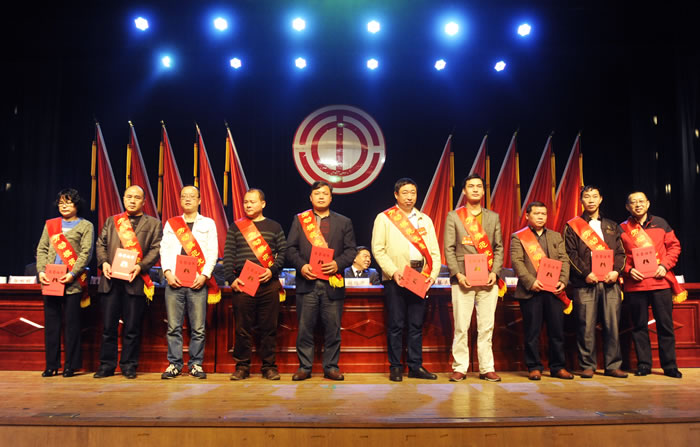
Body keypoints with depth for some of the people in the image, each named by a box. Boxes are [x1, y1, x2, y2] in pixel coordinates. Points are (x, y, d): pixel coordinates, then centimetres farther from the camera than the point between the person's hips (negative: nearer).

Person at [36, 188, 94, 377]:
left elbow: (86, 253, -4)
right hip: (50, 281, 4)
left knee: (72, 323, -2)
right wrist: (41, 271, -4)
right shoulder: (50, 224, 17)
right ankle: (51, 364, 14)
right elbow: (41, 249, 12)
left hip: (73, 282, -4)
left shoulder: (85, 226, 5)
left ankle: (71, 365, 6)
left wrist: (73, 273, -15)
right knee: (51, 323, 6)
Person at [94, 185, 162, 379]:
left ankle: (129, 366, 12)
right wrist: (103, 262, -5)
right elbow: (100, 244, 14)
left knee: (132, 327, 2)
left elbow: (156, 249, 1)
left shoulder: (153, 223, 9)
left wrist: (140, 266, -13)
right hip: (111, 279, 3)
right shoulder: (111, 221, 19)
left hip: (135, 281, -2)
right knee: (108, 326, 6)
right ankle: (107, 365, 16)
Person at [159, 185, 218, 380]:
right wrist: (168, 273, -6)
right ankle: (174, 364, 12)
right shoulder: (170, 223, 17)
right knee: (173, 326, 2)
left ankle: (196, 364, 10)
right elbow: (164, 249, 9)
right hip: (174, 281, 2)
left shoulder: (208, 223, 11)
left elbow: (212, 252, 4)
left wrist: (204, 276, -8)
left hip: (198, 282, -1)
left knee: (198, 328, 0)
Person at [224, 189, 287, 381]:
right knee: (242, 328, 3)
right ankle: (242, 366, 14)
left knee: (269, 328, 3)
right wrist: (231, 278, -5)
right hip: (242, 283, 0)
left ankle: (269, 366, 12)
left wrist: (272, 270, -9)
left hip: (269, 283, 0)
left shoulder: (274, 227, 11)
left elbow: (283, 251, 6)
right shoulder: (235, 227, 12)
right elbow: (228, 255, 6)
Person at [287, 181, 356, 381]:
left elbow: (350, 250, 6)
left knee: (333, 328, 4)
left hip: (332, 283, 0)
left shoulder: (344, 222, 13)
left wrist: (337, 264, -12)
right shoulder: (299, 220, 12)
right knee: (305, 327, 4)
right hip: (307, 282, 0)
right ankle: (304, 367, 15)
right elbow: (291, 248, 6)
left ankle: (331, 367, 16)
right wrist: (301, 266, -11)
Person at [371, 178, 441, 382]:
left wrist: (433, 274, -3)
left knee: (416, 324, 7)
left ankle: (415, 367, 16)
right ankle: (395, 367, 10)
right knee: (396, 325, 0)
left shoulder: (425, 220, 17)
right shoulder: (384, 218, 5)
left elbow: (434, 250, 12)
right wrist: (393, 271, -14)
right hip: (395, 279, -3)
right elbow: (378, 249, -3)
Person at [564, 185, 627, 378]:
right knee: (586, 326, -2)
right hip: (585, 284, -3)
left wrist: (616, 270, -5)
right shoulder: (573, 226, 8)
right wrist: (586, 273, -12)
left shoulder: (611, 226, 19)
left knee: (612, 325, 2)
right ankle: (587, 366, 6)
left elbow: (620, 252, 14)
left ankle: (613, 366, 11)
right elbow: (570, 254, 0)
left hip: (610, 283, 3)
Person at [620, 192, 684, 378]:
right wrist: (628, 270, -11)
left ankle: (670, 366, 13)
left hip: (660, 281, 1)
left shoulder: (660, 223, 10)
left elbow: (674, 246, 9)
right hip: (634, 284, -1)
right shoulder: (622, 229, 5)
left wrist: (665, 265, -5)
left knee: (665, 324, 4)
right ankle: (643, 364, 14)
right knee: (639, 326, 5)